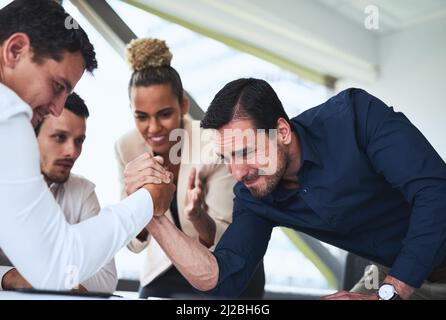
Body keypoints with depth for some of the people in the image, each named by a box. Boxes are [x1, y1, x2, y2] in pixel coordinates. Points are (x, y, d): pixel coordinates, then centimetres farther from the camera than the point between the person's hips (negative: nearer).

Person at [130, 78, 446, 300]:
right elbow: (221, 279, -17)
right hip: (393, 273, 3)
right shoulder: (252, 197, -11)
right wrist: (154, 216, -27)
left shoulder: (355, 115, -25)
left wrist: (387, 294, -29)